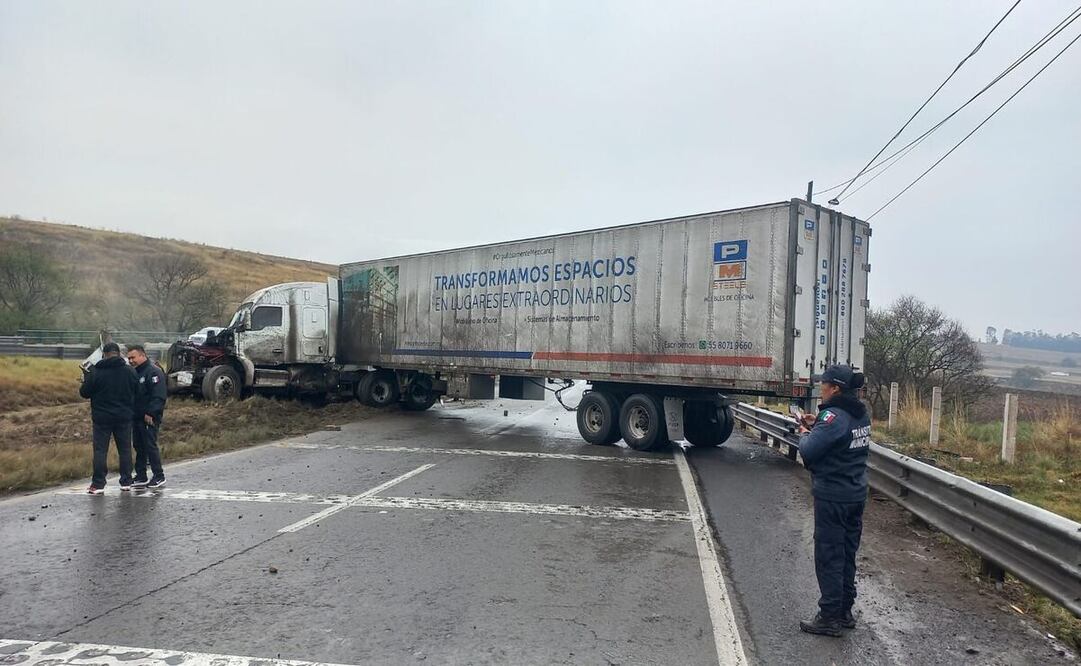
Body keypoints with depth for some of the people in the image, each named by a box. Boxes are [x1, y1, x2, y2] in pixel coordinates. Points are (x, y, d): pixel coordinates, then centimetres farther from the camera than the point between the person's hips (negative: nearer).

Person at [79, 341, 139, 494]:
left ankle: (98, 484, 3)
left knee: (100, 450, 3)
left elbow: (84, 393, -2)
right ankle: (126, 482, 14)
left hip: (102, 418, -2)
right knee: (125, 449, 10)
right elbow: (136, 392, 7)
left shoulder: (95, 372, -10)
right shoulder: (129, 372, -2)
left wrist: (85, 379, 16)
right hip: (124, 417, 2)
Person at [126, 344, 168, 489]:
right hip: (137, 417, 9)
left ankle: (159, 476, 4)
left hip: (149, 418, -9)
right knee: (139, 447, 12)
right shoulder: (134, 372, 16)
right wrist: (130, 412, 10)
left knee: (150, 445, -6)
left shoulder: (153, 372, -12)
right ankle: (140, 477, 20)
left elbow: (159, 396, -20)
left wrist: (151, 413, -23)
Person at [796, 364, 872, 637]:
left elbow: (808, 451, -24)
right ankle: (845, 612, 28)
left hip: (832, 498, -8)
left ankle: (830, 618, 9)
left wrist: (805, 433, -5)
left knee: (829, 557, 1)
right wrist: (817, 425, 7)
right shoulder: (861, 415, 7)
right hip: (856, 495, 9)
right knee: (847, 554, 17)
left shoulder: (834, 416, -21)